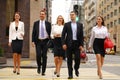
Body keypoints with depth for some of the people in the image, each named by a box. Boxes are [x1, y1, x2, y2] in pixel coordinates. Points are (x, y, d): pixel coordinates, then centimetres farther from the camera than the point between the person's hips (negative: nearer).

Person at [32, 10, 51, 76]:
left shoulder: (48, 24, 6)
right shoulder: (36, 23, 7)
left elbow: (50, 33, 8)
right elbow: (33, 33, 5)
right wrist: (33, 41, -4)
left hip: (45, 41, 0)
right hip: (38, 41, 0)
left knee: (44, 56, 1)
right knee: (38, 55, -11)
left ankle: (43, 71, 7)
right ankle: (39, 67, 16)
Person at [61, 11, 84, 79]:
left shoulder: (80, 25, 9)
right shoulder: (67, 24, 6)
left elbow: (81, 35, 7)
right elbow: (63, 35, 2)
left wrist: (81, 45, -2)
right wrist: (64, 44, -8)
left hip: (77, 43, 1)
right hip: (69, 44, -1)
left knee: (78, 58, -6)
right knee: (69, 59, 1)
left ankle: (76, 69, 24)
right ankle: (70, 74, 8)